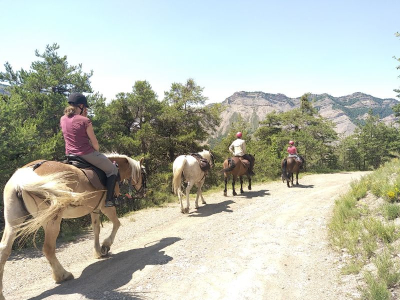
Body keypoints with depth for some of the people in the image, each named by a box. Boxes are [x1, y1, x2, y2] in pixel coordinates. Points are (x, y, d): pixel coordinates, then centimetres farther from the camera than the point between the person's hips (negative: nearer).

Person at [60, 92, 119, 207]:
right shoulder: (85, 120, -15)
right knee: (112, 170, 8)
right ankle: (109, 199, 4)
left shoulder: (63, 119, 3)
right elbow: (94, 143, -10)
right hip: (86, 154, -8)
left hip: (70, 155, 8)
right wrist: (97, 151, 10)